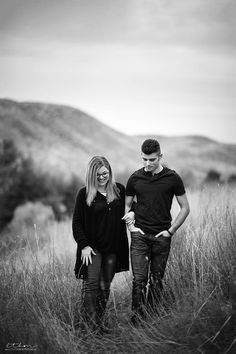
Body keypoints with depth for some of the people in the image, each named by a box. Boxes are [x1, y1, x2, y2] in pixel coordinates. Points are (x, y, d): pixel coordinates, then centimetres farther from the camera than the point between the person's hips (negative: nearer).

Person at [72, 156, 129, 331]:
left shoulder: (119, 190, 4)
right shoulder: (84, 194, -5)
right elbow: (77, 222, -4)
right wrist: (84, 245, -10)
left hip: (113, 247, 3)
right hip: (92, 246, -3)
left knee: (105, 285, 9)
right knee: (91, 283, -10)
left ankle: (100, 322, 21)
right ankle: (89, 324, -5)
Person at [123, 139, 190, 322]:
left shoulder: (172, 178, -2)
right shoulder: (135, 178, 3)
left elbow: (185, 208, 4)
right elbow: (127, 206, 15)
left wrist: (171, 230, -2)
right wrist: (130, 225, 1)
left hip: (162, 237, 0)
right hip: (140, 235, 0)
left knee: (157, 280, 7)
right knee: (139, 279, -7)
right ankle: (137, 317, -1)